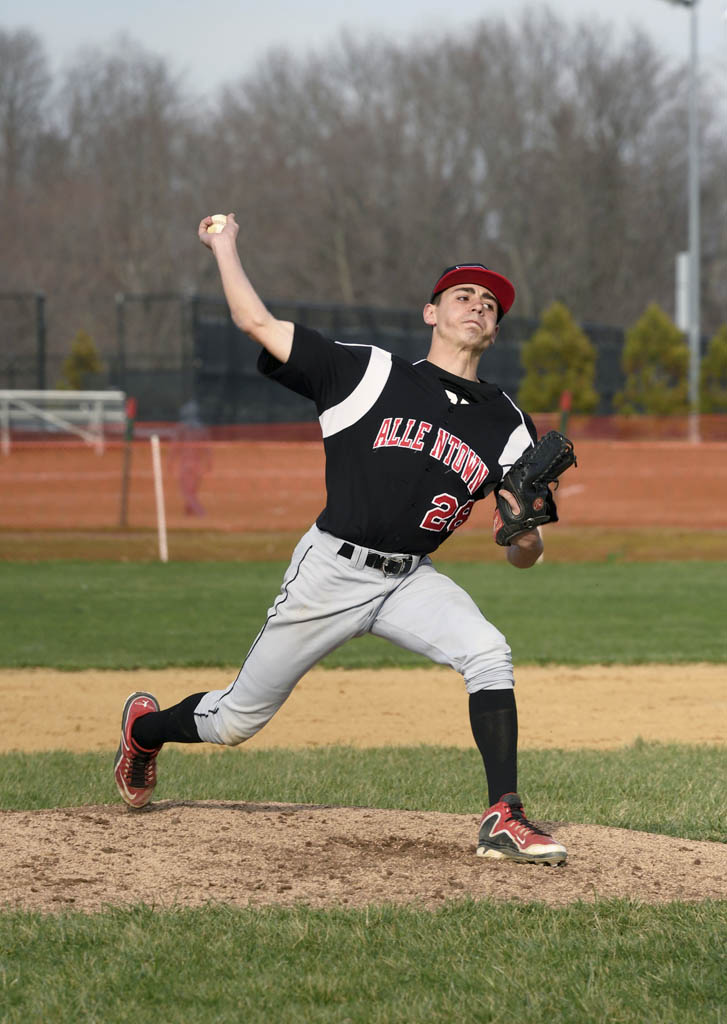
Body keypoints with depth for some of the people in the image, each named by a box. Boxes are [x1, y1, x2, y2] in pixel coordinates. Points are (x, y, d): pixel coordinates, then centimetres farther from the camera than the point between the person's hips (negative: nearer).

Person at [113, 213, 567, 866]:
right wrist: (224, 246, 9)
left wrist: (525, 534, -23)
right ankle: (146, 727, 39)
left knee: (489, 654, -27)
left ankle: (504, 819, -24)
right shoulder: (368, 372, -3)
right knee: (235, 721, 6)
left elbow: (525, 558, 0)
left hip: (411, 580, 2)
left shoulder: (507, 425, 4)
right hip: (332, 570, -2)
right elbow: (256, 322, -2)